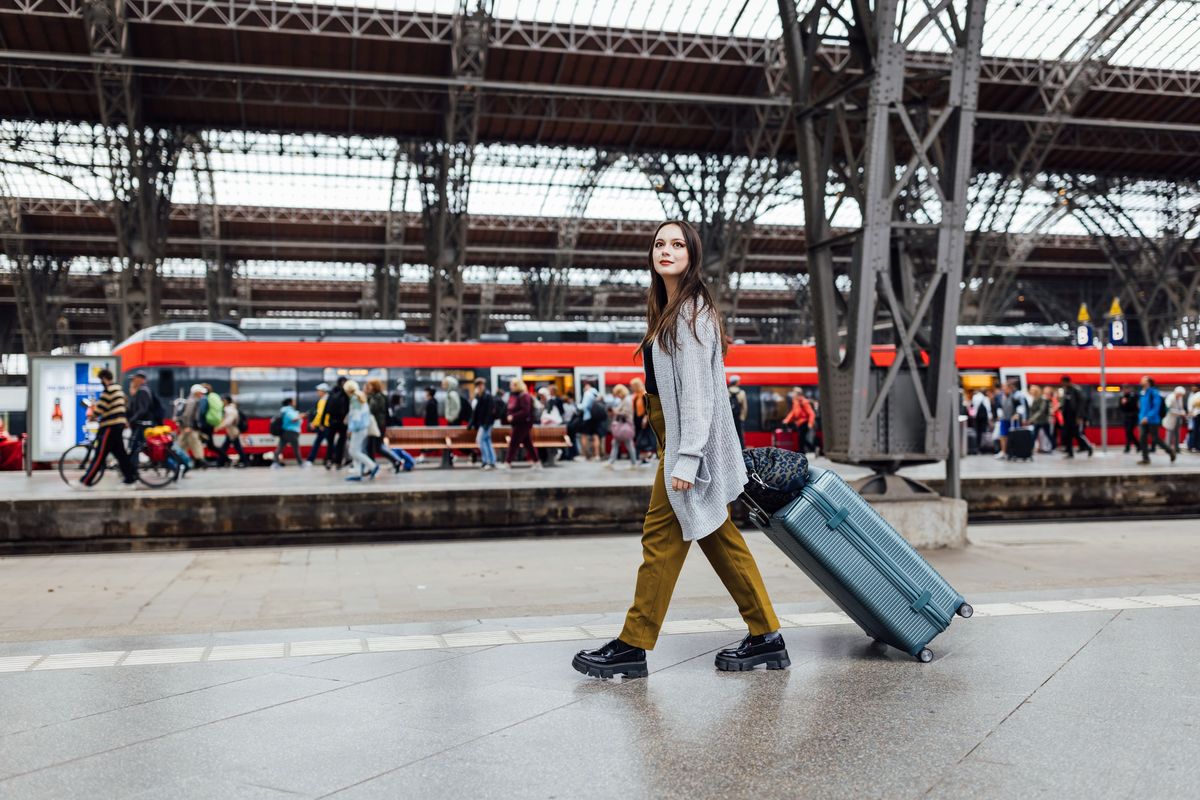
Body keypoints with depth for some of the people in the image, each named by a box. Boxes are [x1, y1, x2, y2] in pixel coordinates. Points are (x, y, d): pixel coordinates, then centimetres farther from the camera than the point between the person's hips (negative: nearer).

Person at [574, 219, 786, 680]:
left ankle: (632, 648, 6)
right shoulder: (668, 310, 17)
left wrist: (685, 458, -24)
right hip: (676, 437, 10)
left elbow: (697, 390, -20)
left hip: (689, 439, -10)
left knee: (662, 537, -3)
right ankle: (766, 638, 18)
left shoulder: (692, 313, -13)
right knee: (719, 539, 11)